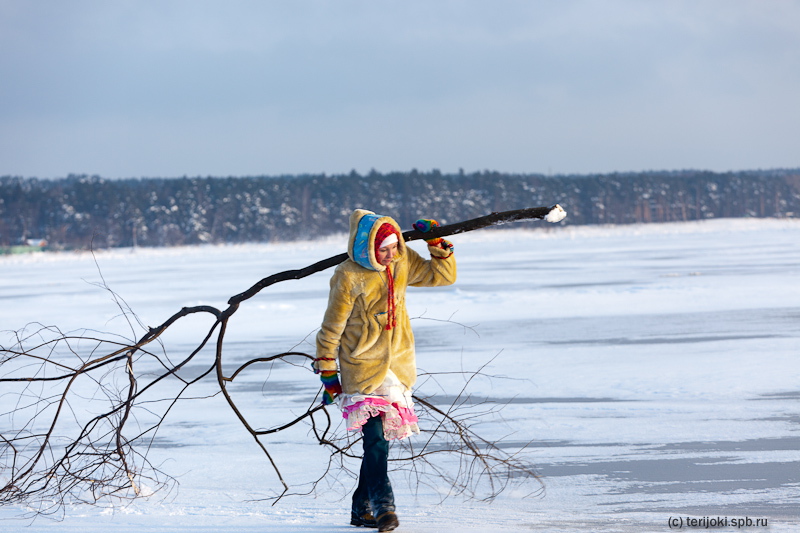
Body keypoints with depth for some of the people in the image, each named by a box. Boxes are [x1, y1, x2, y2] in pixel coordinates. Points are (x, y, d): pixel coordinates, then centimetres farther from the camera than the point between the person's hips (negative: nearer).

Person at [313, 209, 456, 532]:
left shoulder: (403, 262, 1)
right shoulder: (349, 278, -17)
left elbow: (442, 276, 14)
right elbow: (331, 330, -9)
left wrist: (438, 243, 0)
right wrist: (328, 374, -6)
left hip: (397, 364, 6)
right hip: (362, 367, -6)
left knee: (381, 438, 9)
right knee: (375, 438, -17)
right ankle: (383, 506, -17)